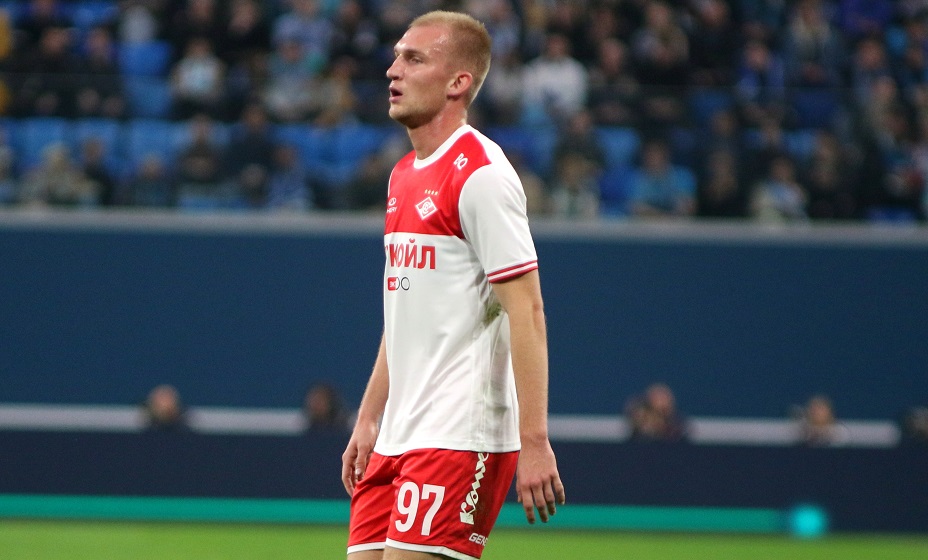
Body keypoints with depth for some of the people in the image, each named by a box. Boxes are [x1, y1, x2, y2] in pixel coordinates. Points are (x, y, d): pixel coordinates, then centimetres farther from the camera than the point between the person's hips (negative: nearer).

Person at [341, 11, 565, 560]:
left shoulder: (481, 174, -11)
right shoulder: (405, 175, 16)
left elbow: (526, 312, -16)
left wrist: (534, 442, -21)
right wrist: (369, 419, 21)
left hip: (460, 435, -9)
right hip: (398, 435, 9)